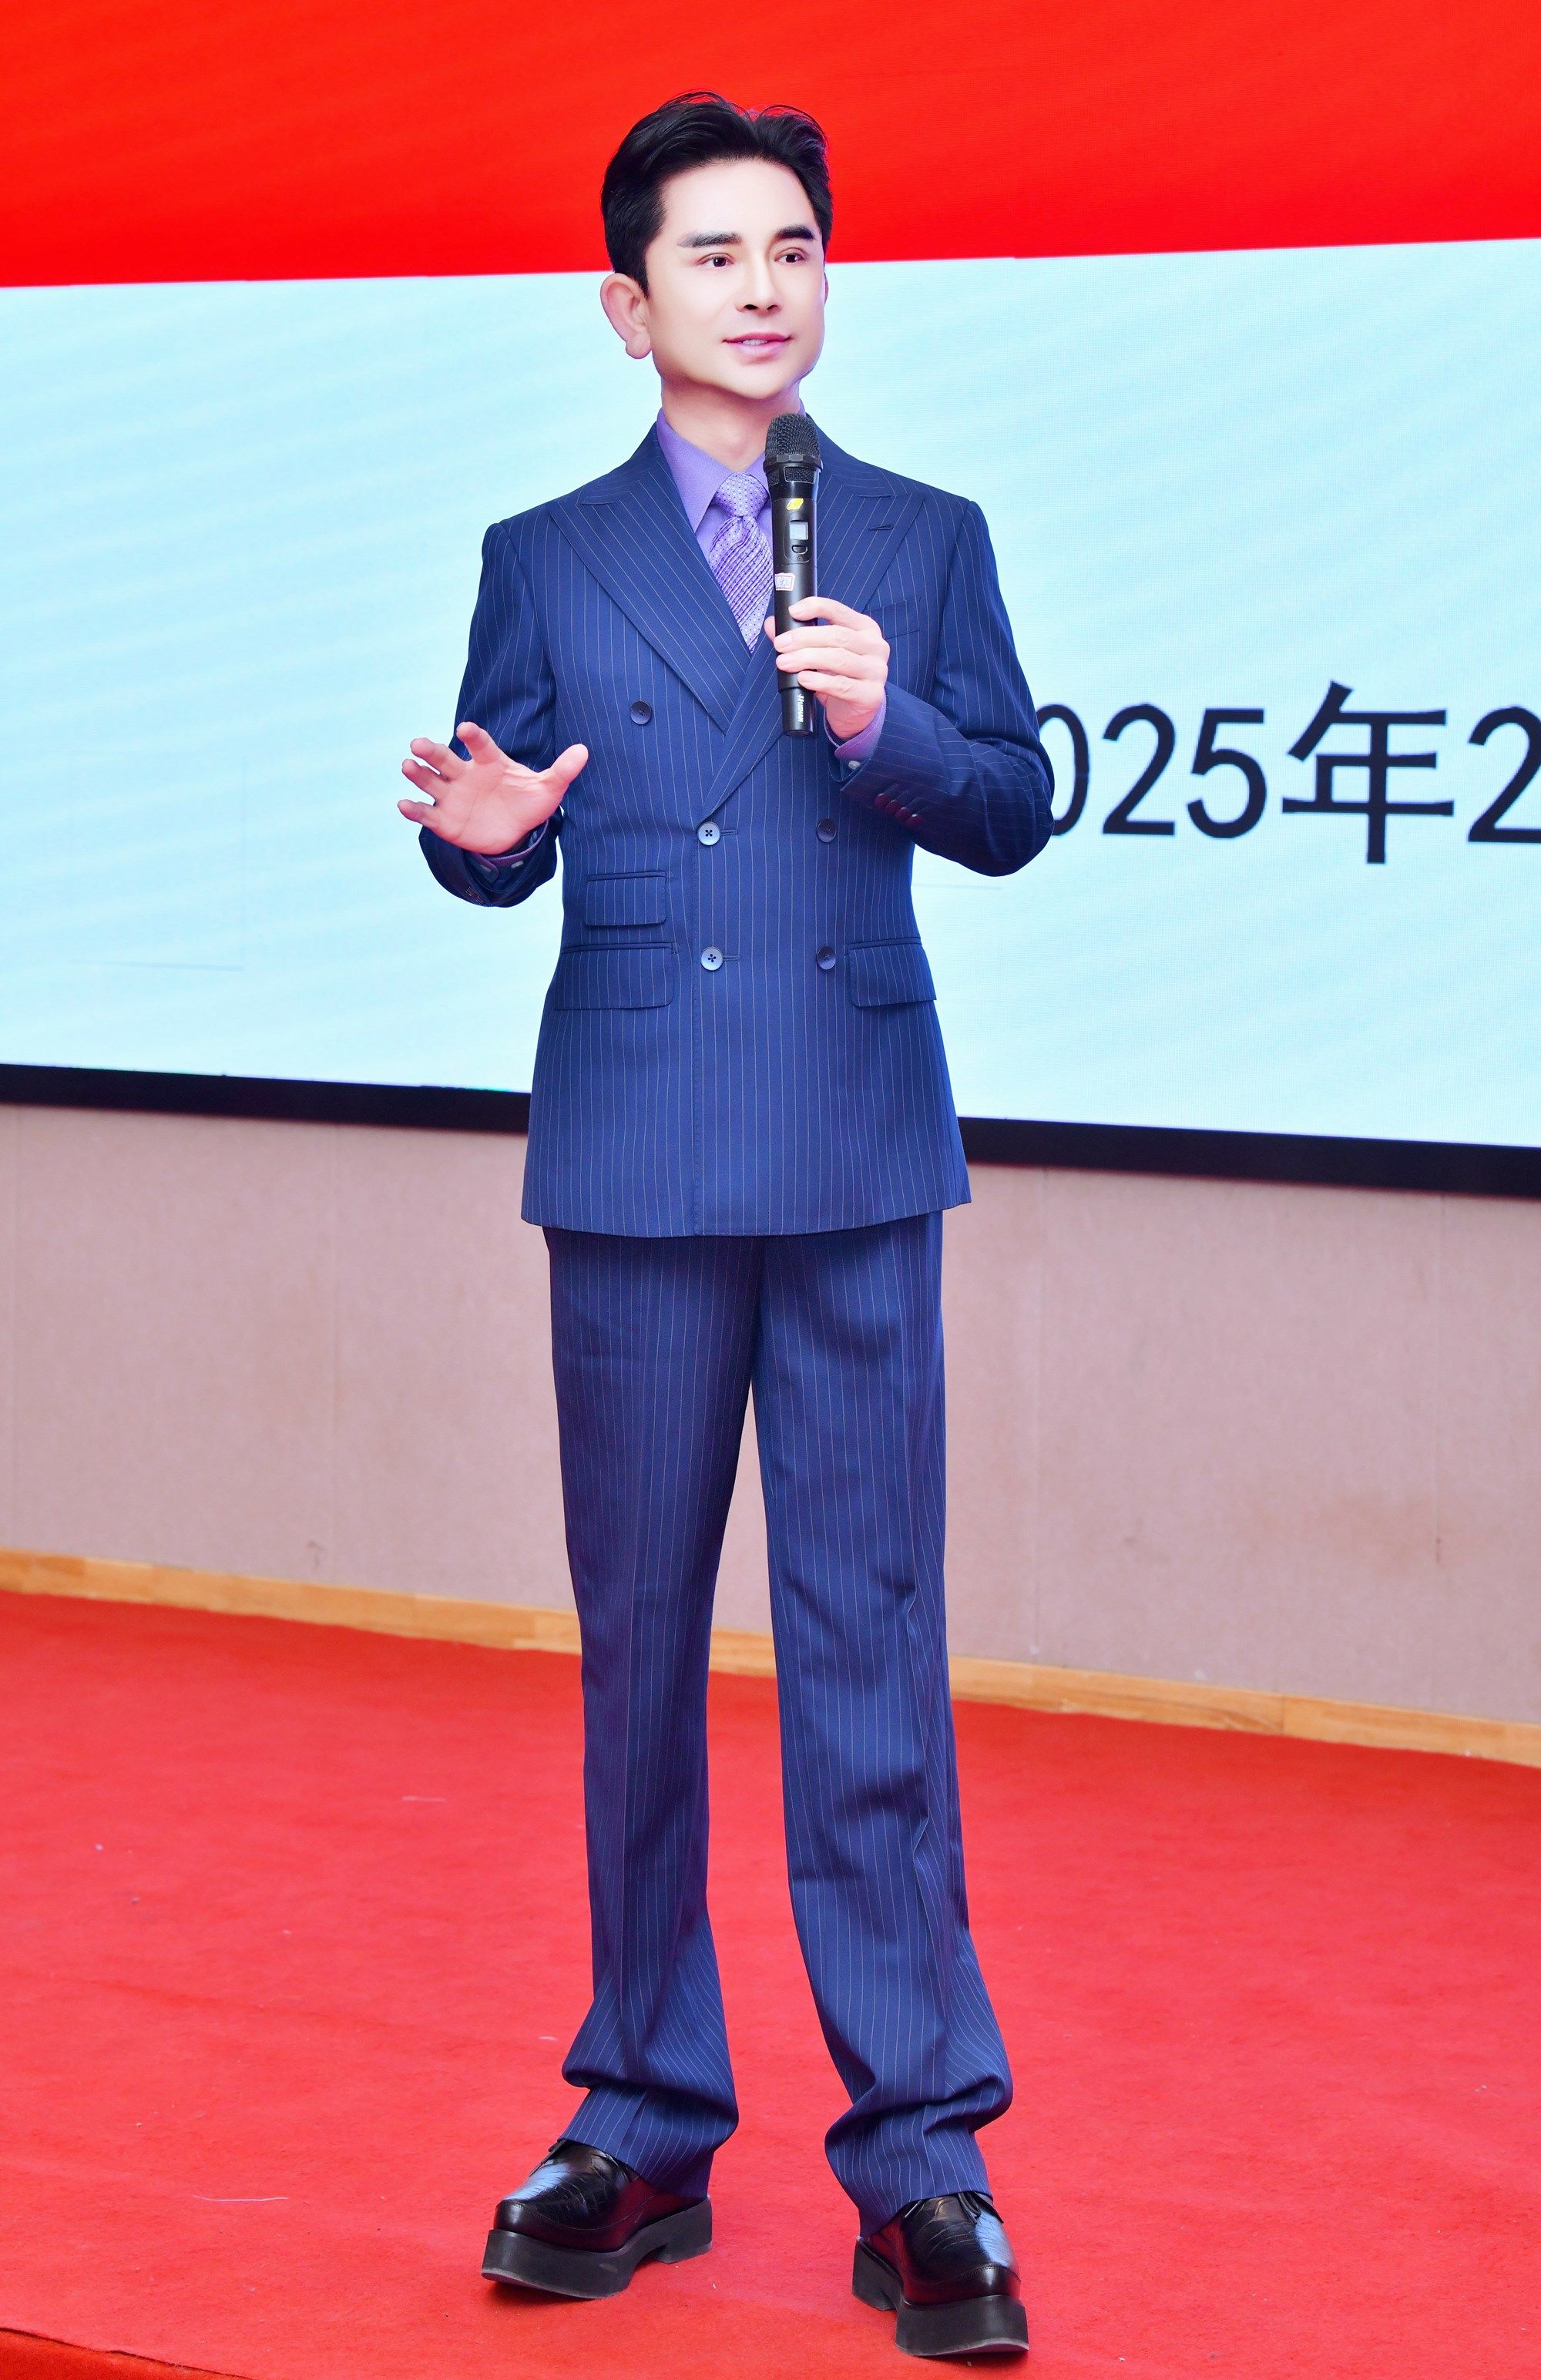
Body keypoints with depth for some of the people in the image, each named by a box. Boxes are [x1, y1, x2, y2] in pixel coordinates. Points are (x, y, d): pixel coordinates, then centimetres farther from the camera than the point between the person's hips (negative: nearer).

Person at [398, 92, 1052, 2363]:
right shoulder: (545, 560, 9)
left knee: (870, 1640, -3)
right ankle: (645, 2127, 17)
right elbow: (507, 849, 8)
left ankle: (921, 2159, 1)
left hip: (859, 1156, -1)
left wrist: (890, 726, -13)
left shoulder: (925, 539, 8)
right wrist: (483, 831, -15)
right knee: (637, 1644, 7)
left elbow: (1014, 812, 5)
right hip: (632, 1157, 1)